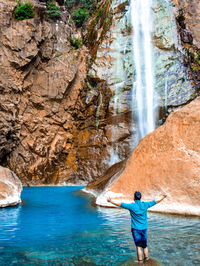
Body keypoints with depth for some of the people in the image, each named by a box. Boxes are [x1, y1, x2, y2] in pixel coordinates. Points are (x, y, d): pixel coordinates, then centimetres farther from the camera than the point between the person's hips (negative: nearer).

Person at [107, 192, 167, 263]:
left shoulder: (131, 206, -13)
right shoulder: (145, 205, -4)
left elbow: (119, 204, -10)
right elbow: (156, 201, 8)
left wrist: (110, 200, 1)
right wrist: (163, 197, 23)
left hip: (135, 229, -3)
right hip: (144, 228, 3)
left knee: (138, 246, 1)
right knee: (144, 245, 16)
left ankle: (140, 261, 4)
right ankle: (146, 258, 23)